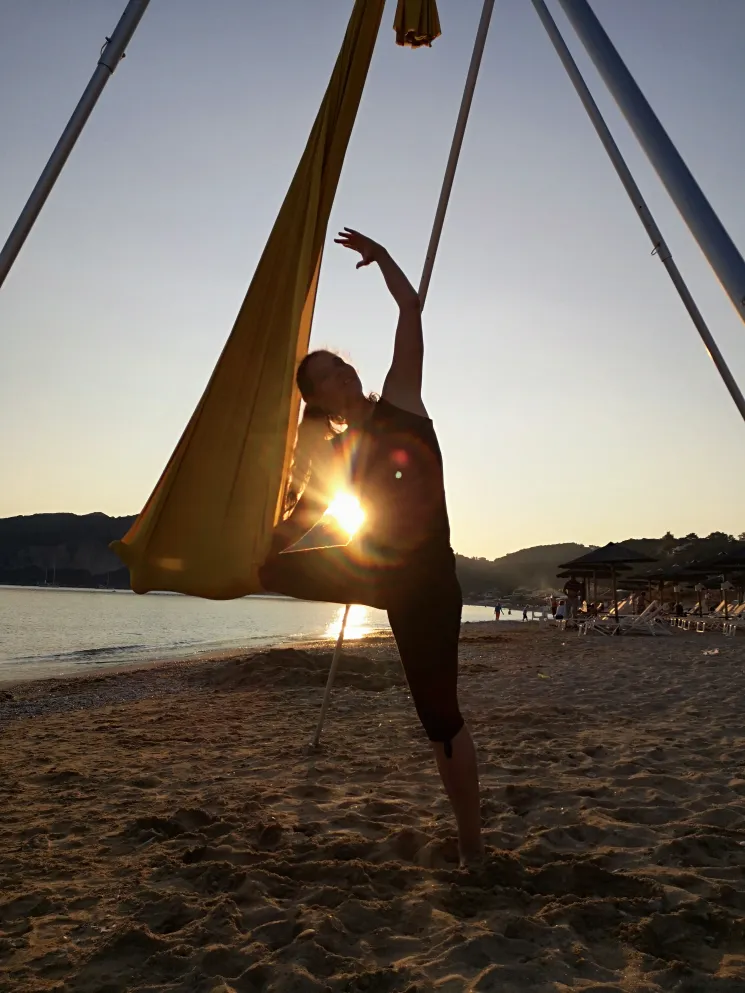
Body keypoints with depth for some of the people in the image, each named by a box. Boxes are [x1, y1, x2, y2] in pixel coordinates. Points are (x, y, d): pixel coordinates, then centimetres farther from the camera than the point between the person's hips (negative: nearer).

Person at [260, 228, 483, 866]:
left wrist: (381, 257, 5)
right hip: (377, 569, 5)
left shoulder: (399, 400, -4)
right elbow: (301, 517, 16)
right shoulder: (333, 453, 5)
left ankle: (472, 847, 13)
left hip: (426, 578, -5)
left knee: (440, 715, -1)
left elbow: (410, 311, -2)